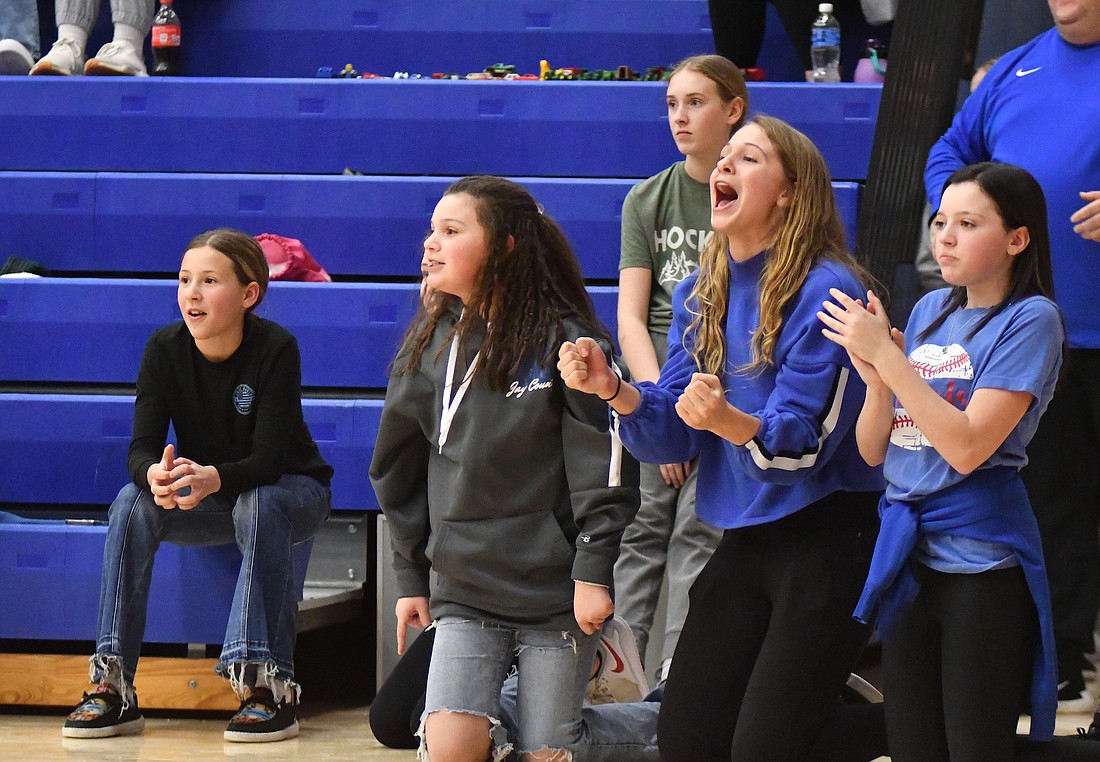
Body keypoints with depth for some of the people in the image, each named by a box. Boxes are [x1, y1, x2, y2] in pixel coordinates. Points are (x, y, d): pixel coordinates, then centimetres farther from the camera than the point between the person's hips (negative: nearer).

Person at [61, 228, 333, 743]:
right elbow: (141, 447, -18)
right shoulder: (165, 349, -13)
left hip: (289, 491, -3)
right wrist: (156, 475, -44)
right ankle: (113, 685, -27)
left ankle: (269, 684, -36)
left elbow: (267, 458, -29)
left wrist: (213, 478, -50)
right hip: (205, 501, 3)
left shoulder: (276, 349, -23)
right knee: (132, 503, -25)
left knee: (258, 506, -38)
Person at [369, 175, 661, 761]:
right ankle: (497, 709, 18)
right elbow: (398, 474, 14)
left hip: (556, 591, -4)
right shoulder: (428, 346, 5)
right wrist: (410, 577, 13)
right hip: (463, 594, 4)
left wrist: (594, 572, -14)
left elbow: (604, 466, -11)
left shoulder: (566, 340, -9)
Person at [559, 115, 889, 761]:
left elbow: (805, 443, -20)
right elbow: (673, 438, 1)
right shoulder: (699, 296, 7)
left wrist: (732, 423, -39)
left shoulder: (829, 292, -15)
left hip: (829, 538, -7)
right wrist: (615, 390, -18)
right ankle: (816, 696, 32)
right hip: (746, 539, 7)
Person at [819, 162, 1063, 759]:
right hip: (908, 555, 7)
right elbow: (873, 451, 10)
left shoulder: (1030, 319, -9)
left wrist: (887, 356, -17)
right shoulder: (929, 311, 11)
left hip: (982, 563, -6)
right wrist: (876, 379, -9)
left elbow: (968, 447, -19)